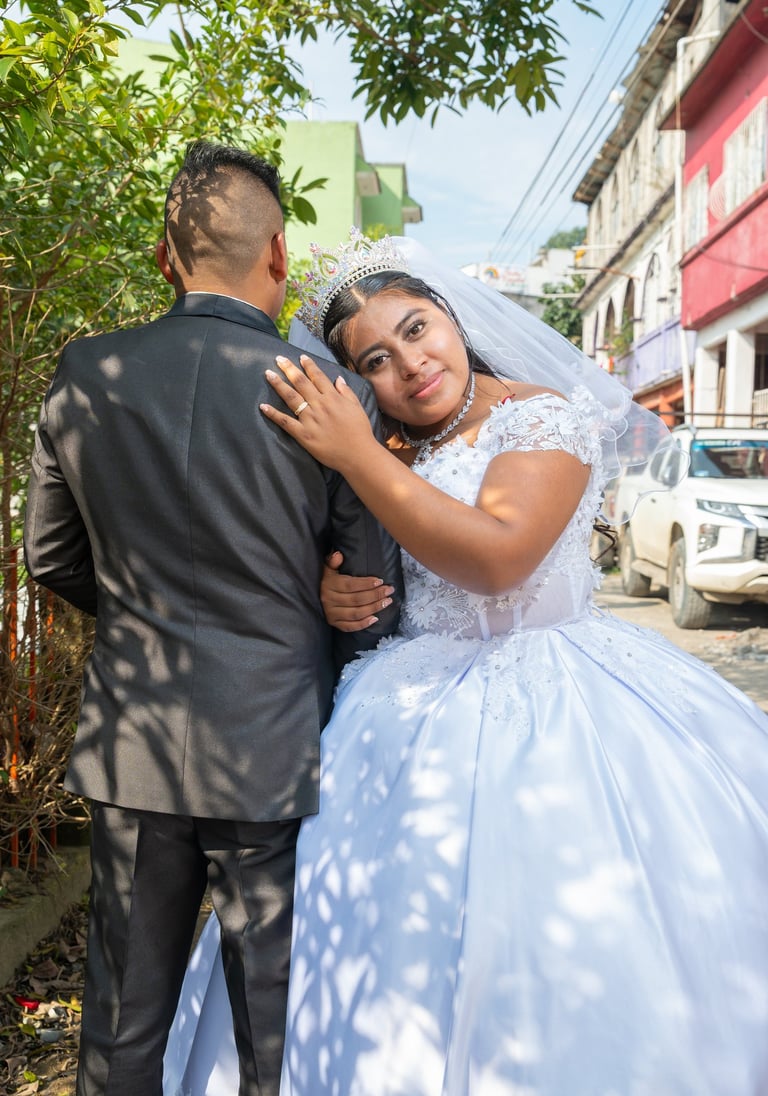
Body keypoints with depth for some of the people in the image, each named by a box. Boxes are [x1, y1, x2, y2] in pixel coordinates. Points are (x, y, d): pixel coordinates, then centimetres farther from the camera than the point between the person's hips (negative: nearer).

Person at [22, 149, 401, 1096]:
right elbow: (372, 596, -6)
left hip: (131, 749, 3)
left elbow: (50, 557, 6)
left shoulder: (84, 375, -4)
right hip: (276, 754, -3)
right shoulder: (333, 396, -13)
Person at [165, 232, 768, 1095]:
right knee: (407, 950, 8)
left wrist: (359, 457, -20)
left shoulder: (545, 415, -7)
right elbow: (354, 569, 19)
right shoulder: (384, 454, 9)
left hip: (545, 700, -4)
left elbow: (495, 557, -22)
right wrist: (335, 596, -5)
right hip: (418, 704, 5)